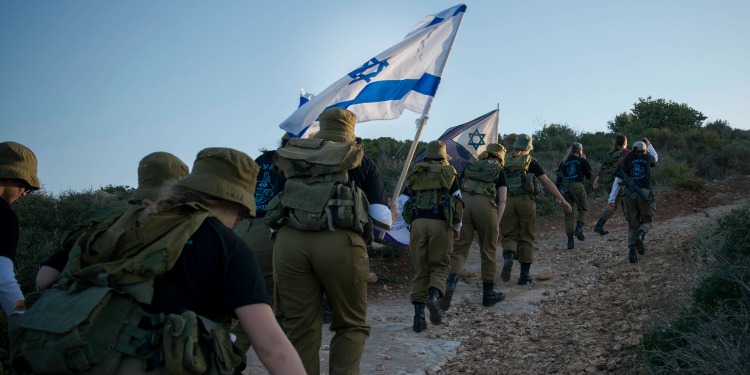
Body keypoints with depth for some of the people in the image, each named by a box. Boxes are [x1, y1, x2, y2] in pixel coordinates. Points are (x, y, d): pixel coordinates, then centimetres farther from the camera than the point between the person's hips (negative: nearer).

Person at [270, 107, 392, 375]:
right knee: (351, 325, 14)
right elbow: (382, 221, 14)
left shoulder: (295, 157, 25)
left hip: (288, 240, 2)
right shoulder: (361, 162, 18)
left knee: (299, 330, 10)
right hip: (340, 241, -2)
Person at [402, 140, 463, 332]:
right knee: (439, 265, 9)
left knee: (419, 269, 6)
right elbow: (457, 202, 9)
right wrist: (457, 228, 21)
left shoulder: (414, 173, 19)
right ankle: (434, 295, -20)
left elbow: (405, 202, 17)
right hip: (440, 223, -2)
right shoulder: (448, 173, 10)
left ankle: (418, 316, -1)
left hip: (417, 222, 2)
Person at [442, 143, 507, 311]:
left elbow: (458, 190, 19)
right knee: (488, 250, 12)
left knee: (459, 248, 3)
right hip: (486, 206, -2)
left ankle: (451, 281, -22)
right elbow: (502, 201, 9)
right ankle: (488, 293, 22)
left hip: (463, 204, 2)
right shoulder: (499, 171, 16)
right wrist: (497, 223, 11)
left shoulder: (470, 166, 24)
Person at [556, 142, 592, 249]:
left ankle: (570, 241, 1)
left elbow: (559, 178, 11)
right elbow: (588, 176, 14)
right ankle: (579, 229, -4)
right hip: (578, 187, -3)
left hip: (565, 189, 3)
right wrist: (585, 162, 21)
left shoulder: (564, 163, 16)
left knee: (568, 214, 6)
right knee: (583, 209, 20)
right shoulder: (582, 161, 8)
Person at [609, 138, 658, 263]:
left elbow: (617, 181, 7)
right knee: (647, 221, 15)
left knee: (632, 225, 10)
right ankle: (641, 235, -19)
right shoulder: (647, 158, 11)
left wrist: (612, 200, 9)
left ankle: (631, 250, -6)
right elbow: (656, 158, 37)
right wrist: (648, 144, 48)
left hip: (629, 195, 1)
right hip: (644, 193, -1)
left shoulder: (625, 162, 12)